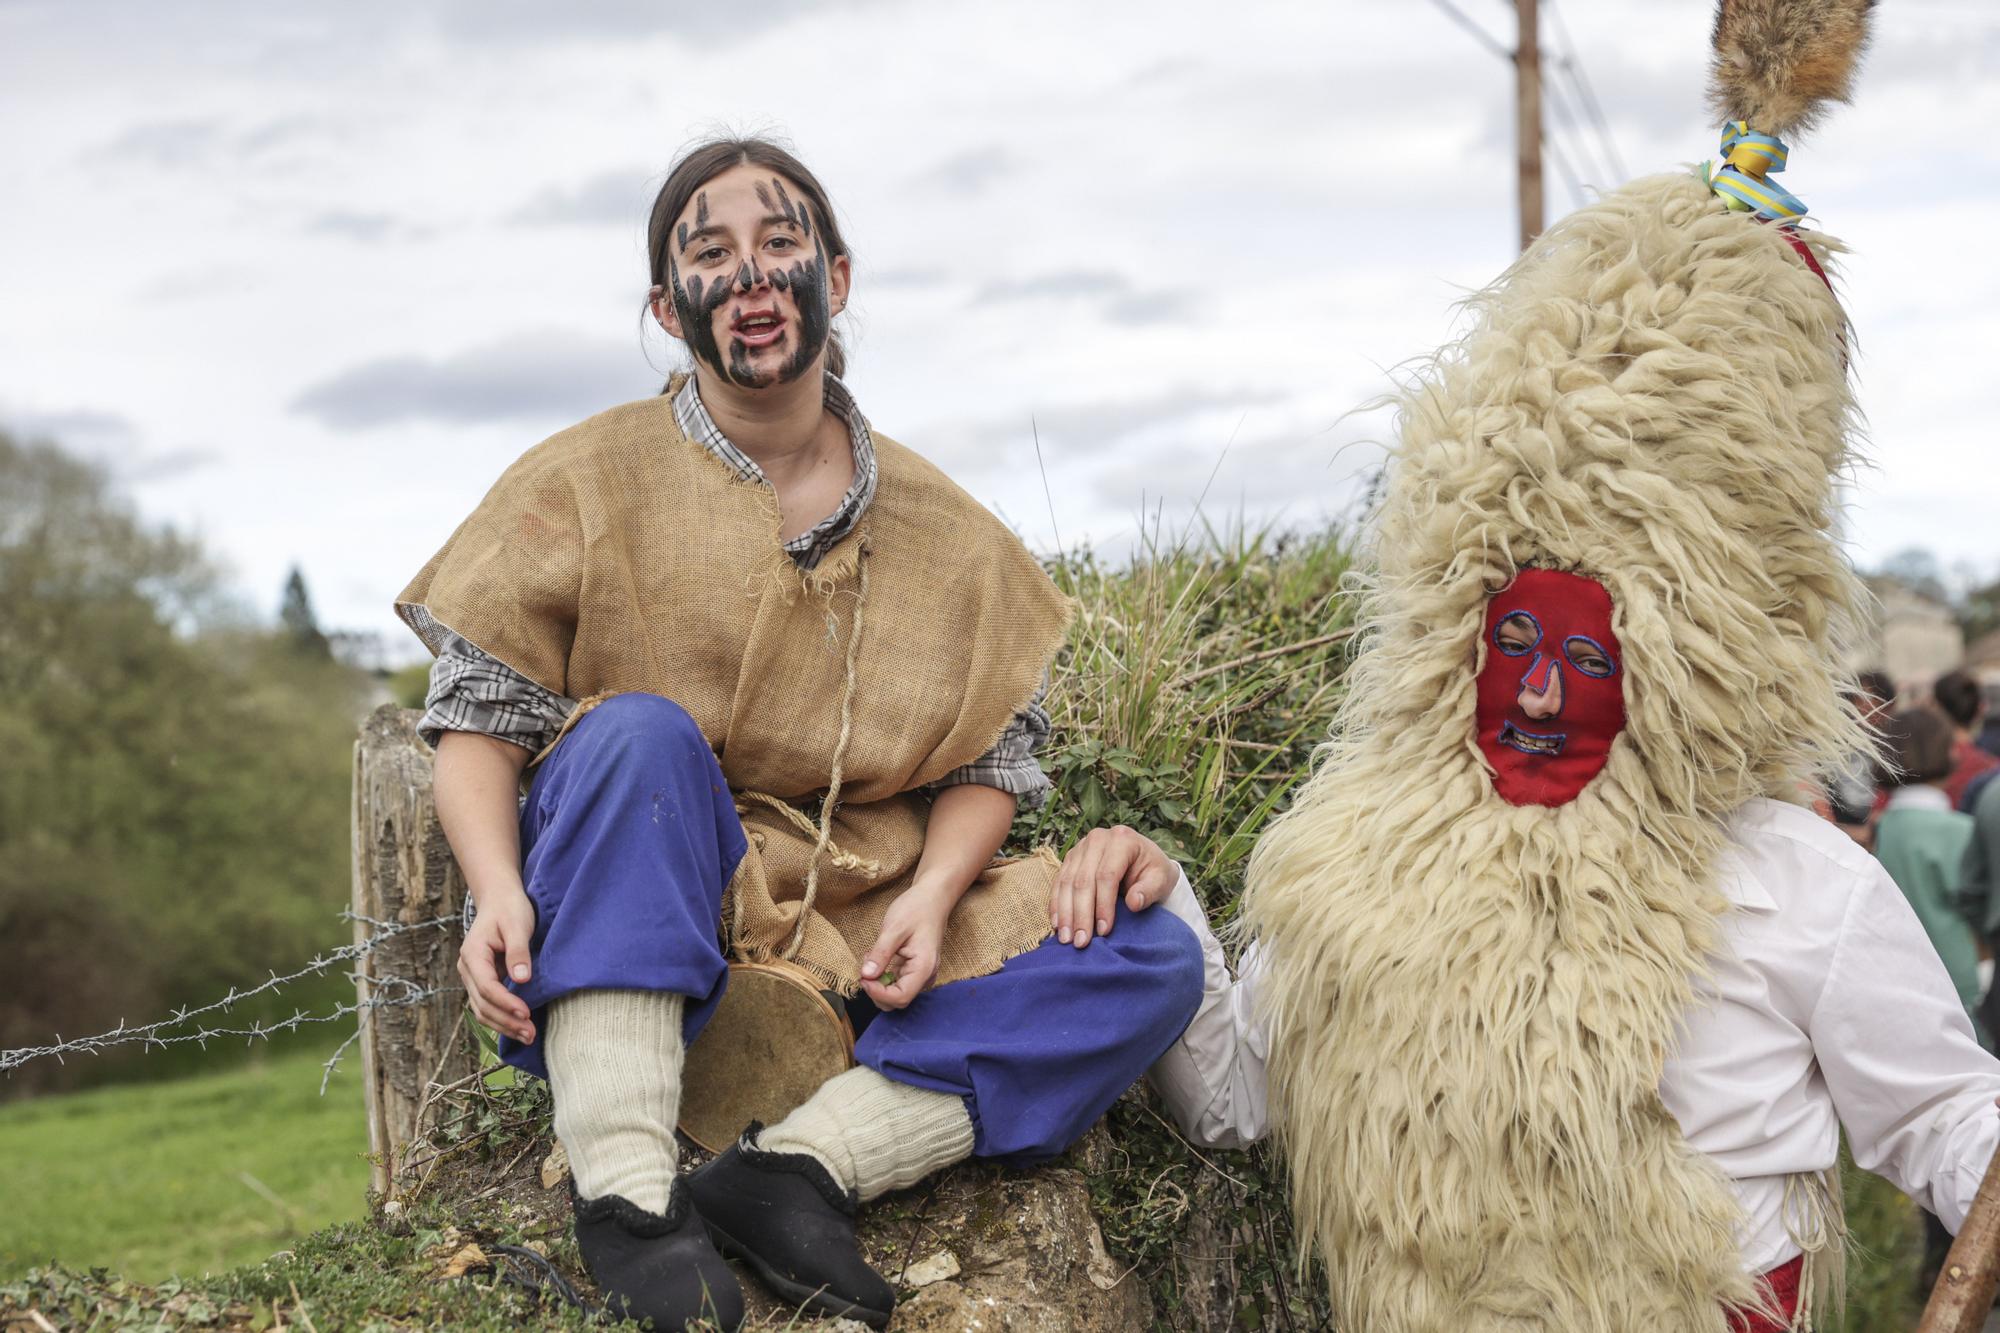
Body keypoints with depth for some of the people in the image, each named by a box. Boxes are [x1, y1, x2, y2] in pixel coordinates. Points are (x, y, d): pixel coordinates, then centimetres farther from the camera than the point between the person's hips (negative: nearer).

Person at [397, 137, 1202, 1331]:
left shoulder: (939, 528, 10)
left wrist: (933, 893, -12)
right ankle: (625, 1187, -39)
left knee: (1157, 963, -14)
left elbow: (989, 758, 9)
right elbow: (479, 717, -1)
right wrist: (500, 896, -21)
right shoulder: (591, 485, 3)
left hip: (862, 943, 3)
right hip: (625, 931, -3)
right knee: (638, 730, -33)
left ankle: (803, 1165, -29)